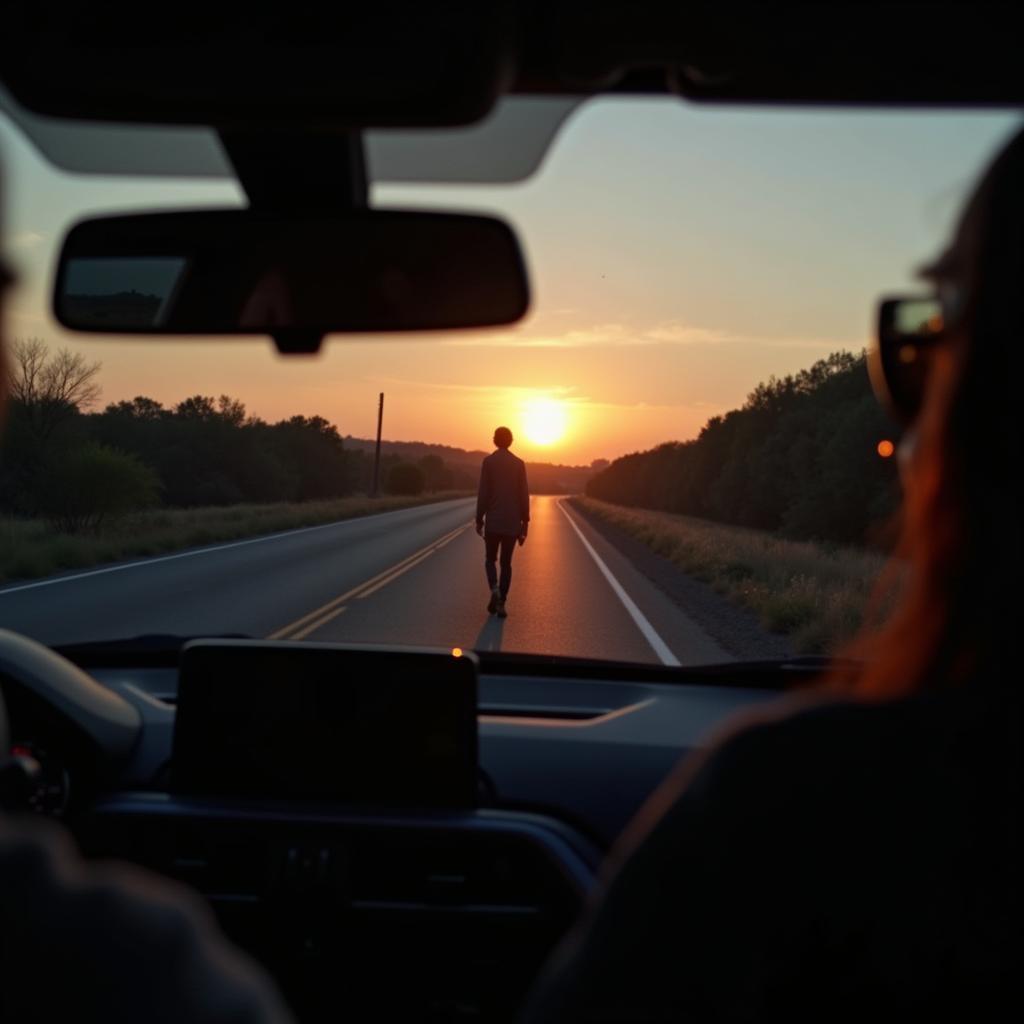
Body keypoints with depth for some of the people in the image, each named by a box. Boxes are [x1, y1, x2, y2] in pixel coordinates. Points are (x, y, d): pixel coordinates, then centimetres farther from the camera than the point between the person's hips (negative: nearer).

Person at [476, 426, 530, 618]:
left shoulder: (488, 461, -5)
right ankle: (501, 603, 3)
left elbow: (483, 493, -7)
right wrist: (525, 522, 6)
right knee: (506, 562, 10)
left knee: (490, 560, 13)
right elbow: (524, 495, 0)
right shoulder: (519, 463, 1)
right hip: (512, 522, 2)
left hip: (493, 521, -2)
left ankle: (494, 590, -13)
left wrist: (479, 519, 0)